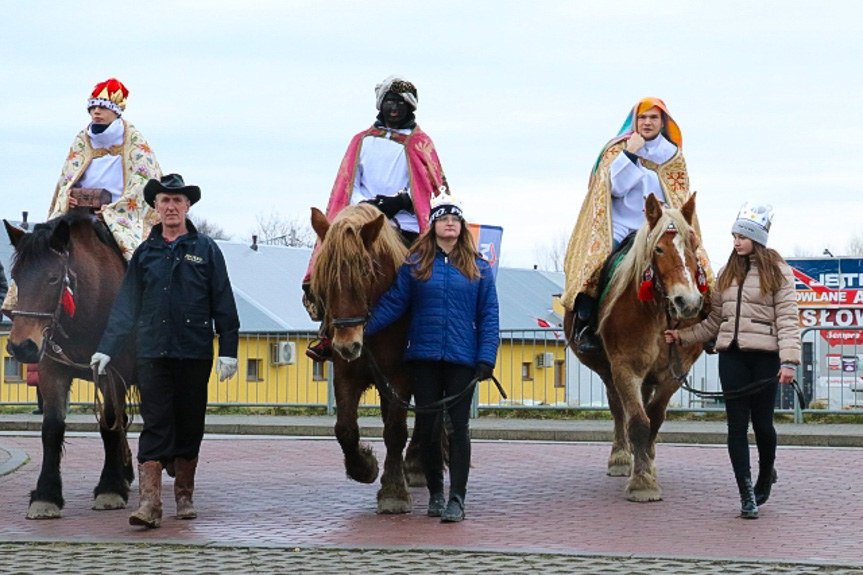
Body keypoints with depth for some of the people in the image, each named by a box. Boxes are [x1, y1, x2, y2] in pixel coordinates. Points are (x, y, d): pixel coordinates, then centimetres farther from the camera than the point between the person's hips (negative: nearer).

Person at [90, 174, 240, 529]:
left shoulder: (206, 250, 5)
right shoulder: (145, 253, 9)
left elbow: (223, 305, 4)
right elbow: (125, 306, 11)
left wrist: (228, 350, -3)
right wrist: (106, 349, 5)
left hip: (195, 353, 0)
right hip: (153, 353, 0)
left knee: (190, 427, 7)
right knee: (155, 426, -6)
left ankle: (184, 496, 20)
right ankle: (150, 503, -13)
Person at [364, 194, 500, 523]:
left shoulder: (478, 268, 5)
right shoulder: (415, 264, 4)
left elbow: (489, 316, 3)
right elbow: (393, 303, 0)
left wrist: (486, 359, -6)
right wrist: (362, 328, -12)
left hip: (461, 359, -1)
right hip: (424, 358, 1)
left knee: (457, 427, -4)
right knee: (427, 426, 7)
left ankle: (457, 498, -3)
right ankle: (435, 492, 22)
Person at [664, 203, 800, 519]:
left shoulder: (778, 272, -1)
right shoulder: (729, 273, 15)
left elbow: (787, 320, -8)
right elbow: (714, 321, 16)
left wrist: (789, 361, -17)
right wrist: (683, 336, 6)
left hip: (764, 356, -4)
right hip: (732, 355, 4)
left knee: (762, 423, 2)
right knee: (737, 424, -1)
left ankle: (766, 475, 31)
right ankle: (747, 495, 2)